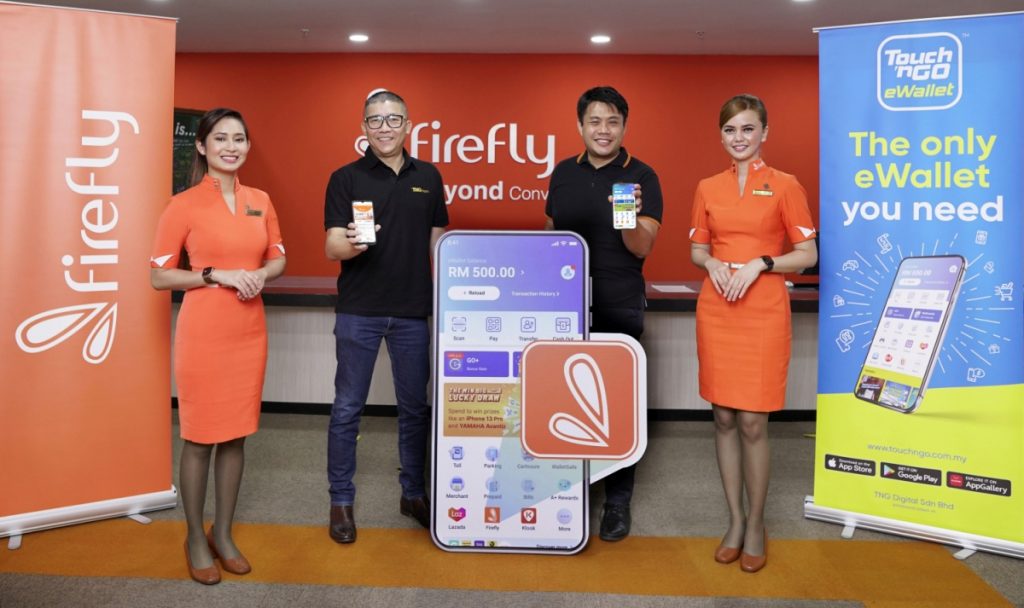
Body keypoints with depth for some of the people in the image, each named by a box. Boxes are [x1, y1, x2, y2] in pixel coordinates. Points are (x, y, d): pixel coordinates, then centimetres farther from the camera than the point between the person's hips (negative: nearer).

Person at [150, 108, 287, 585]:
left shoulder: (260, 201, 7)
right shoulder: (184, 205, -7)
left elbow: (278, 259, 17)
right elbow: (158, 277, -5)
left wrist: (261, 275, -5)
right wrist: (216, 275, -17)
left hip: (249, 332, 5)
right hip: (203, 333, -4)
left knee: (236, 435, 12)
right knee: (199, 438, 5)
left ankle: (223, 534, 28)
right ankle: (195, 540, 23)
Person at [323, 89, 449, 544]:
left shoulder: (428, 177, 8)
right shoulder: (346, 178, -1)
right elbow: (331, 247, -8)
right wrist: (350, 244, -31)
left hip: (413, 310, 3)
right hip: (358, 310, -2)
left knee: (415, 407, 11)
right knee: (347, 408, 4)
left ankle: (414, 493, 27)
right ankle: (341, 501, 18)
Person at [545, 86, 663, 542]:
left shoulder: (641, 177, -5)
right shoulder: (563, 173, 8)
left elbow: (642, 248, -13)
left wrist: (630, 217, -33)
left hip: (618, 310, -3)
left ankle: (617, 501, 17)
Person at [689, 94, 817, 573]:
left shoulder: (785, 186, 0)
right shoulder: (708, 188, 9)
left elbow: (808, 255, 0)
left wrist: (760, 264, -15)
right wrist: (712, 263, -7)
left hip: (763, 313, -3)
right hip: (715, 311, 3)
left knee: (752, 422, -2)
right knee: (723, 418, 7)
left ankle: (756, 525, 16)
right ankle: (734, 520, 22)